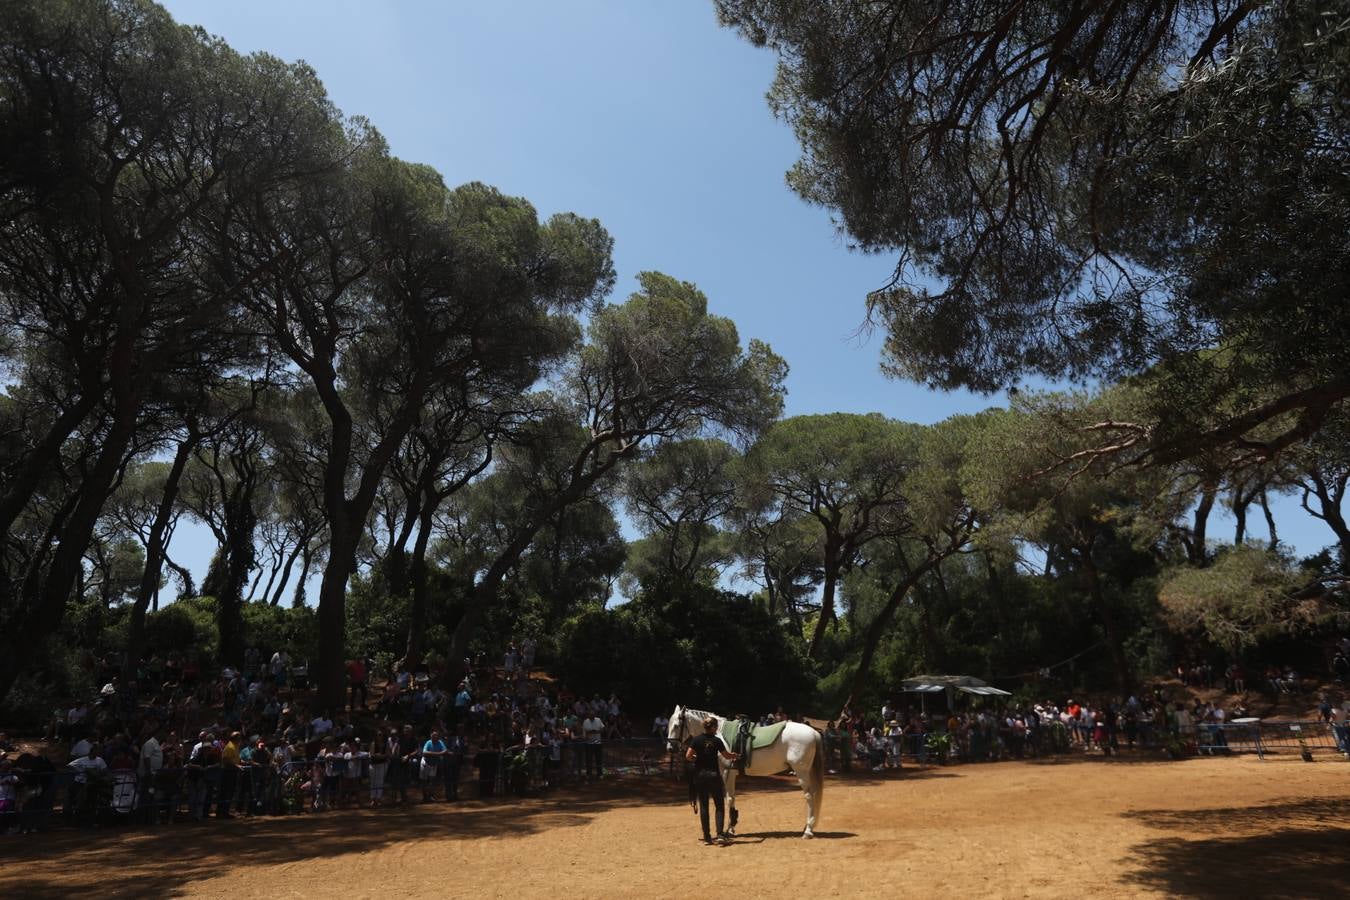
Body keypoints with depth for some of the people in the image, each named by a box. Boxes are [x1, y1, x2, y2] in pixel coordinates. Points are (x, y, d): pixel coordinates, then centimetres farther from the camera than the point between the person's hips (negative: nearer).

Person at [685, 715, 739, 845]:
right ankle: (720, 834, -4)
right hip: (714, 775, -2)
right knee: (720, 805, 8)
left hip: (700, 775, 2)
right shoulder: (717, 741, -6)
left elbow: (688, 756, -10)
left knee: (703, 806, 10)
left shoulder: (697, 740, -4)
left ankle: (706, 837, 11)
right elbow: (727, 756, 6)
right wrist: (735, 756, 25)